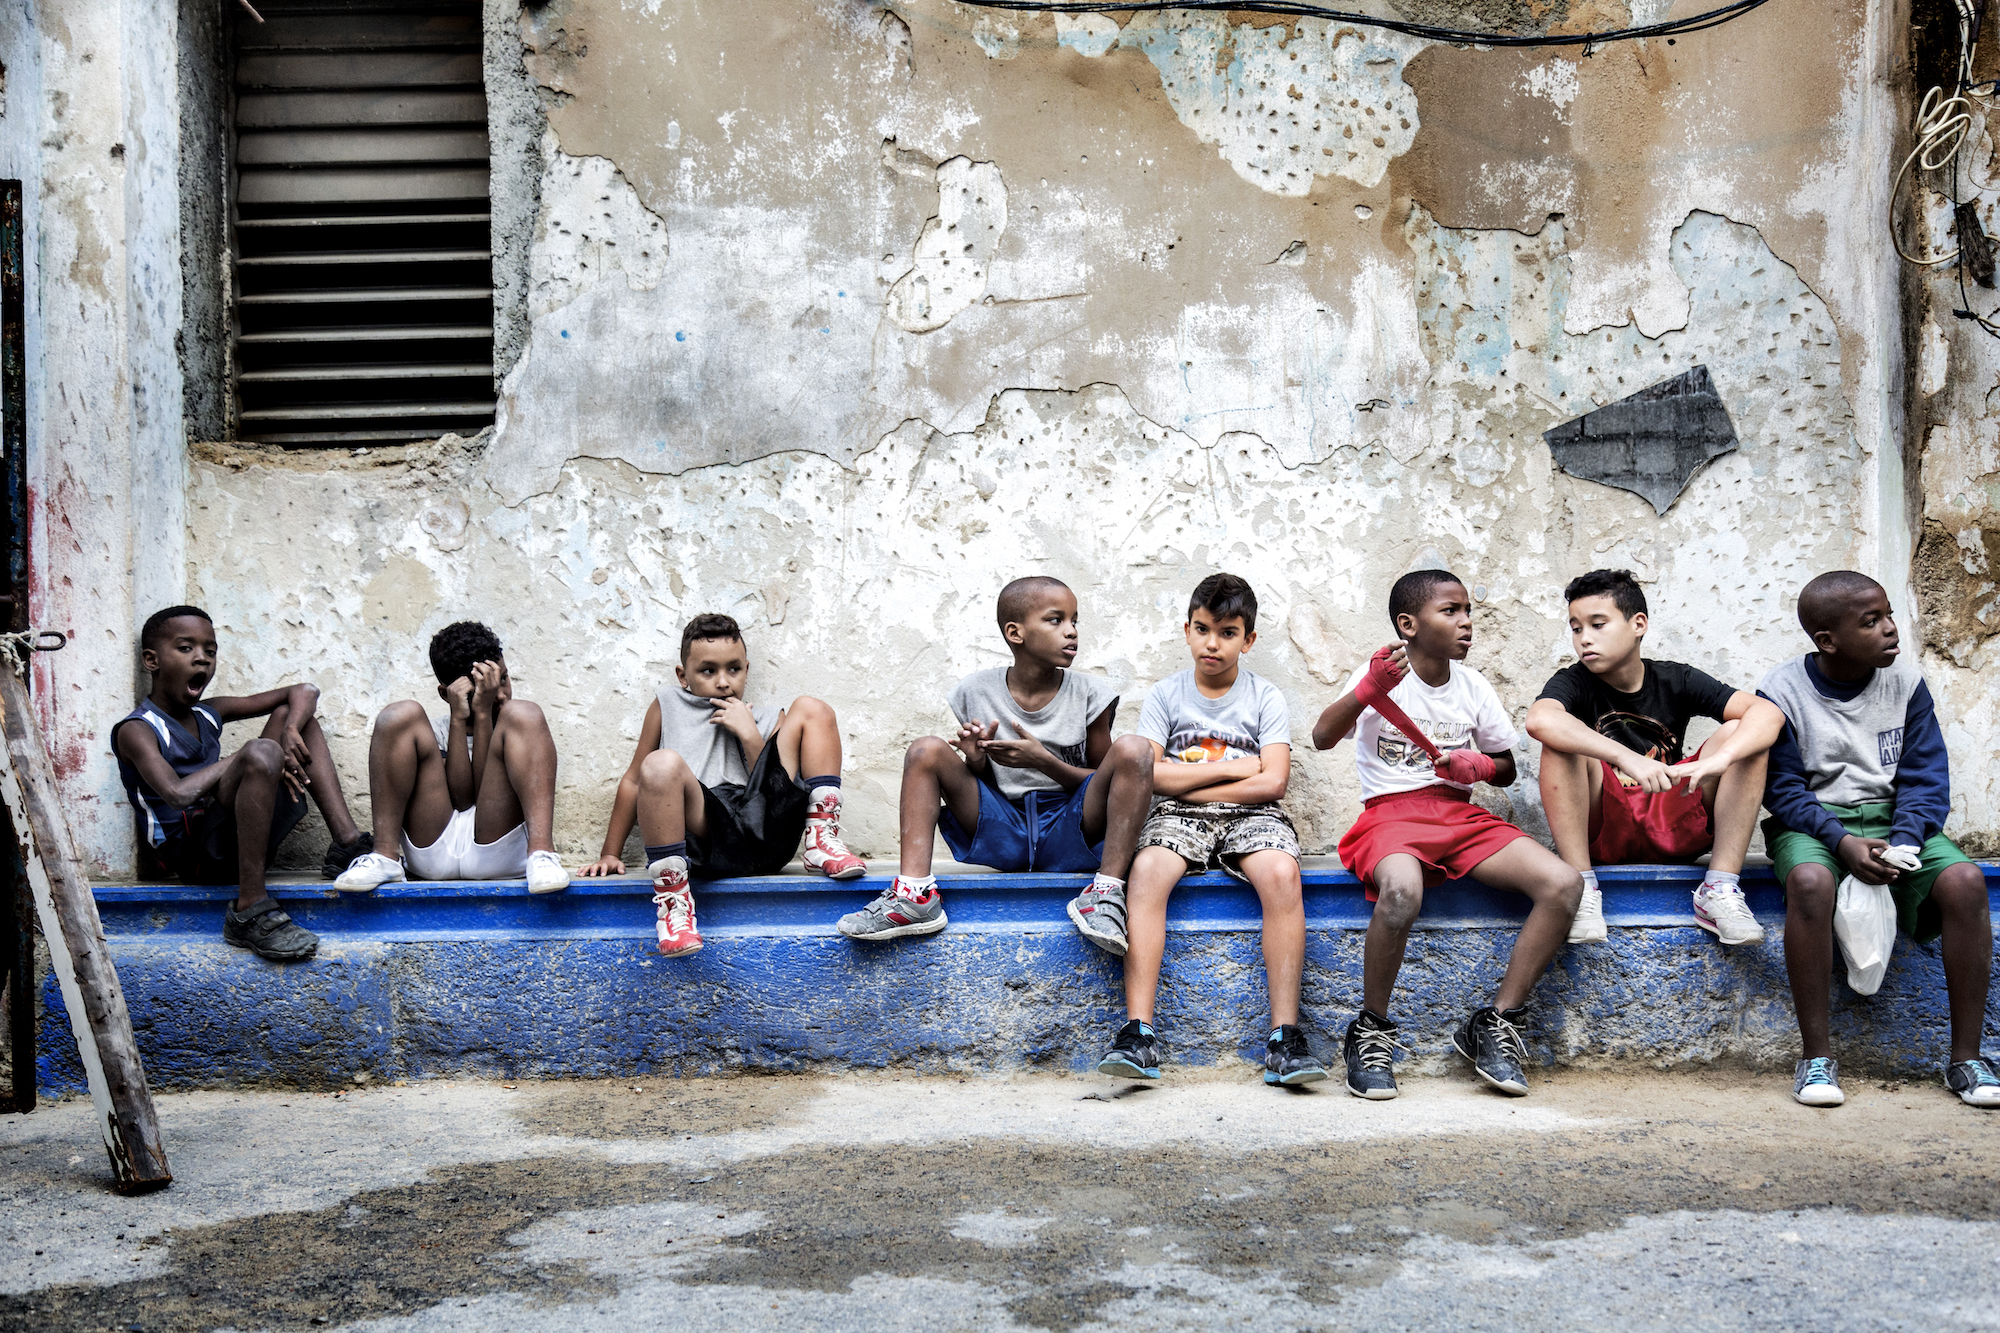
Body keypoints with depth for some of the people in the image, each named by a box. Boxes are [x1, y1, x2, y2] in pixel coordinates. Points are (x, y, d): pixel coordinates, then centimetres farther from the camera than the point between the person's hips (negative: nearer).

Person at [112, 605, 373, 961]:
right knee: (262, 754, -31)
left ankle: (347, 842, -1)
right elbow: (178, 794, -26)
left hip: (242, 841, 8)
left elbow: (304, 691, 14)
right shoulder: (135, 730, -7)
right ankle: (249, 913, -30)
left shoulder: (210, 714, 14)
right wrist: (239, 760, -15)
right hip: (194, 855, -8)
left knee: (287, 713, 12)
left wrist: (290, 732, -7)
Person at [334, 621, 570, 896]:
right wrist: (458, 719, -1)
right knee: (401, 715, -6)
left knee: (522, 714, -13)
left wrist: (483, 715, -1)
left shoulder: (517, 726, 19)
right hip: (433, 850, 1)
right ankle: (384, 857, -18)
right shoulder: (433, 733, 19)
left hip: (499, 852, -1)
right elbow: (460, 797, 1)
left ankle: (540, 853, -34)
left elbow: (487, 791, 2)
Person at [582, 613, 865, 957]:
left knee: (810, 708, 1)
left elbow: (774, 789, 10)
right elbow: (634, 779, 21)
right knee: (661, 764, -33)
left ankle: (822, 840, -9)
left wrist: (750, 736, -1)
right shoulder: (668, 704, 20)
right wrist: (610, 854, 16)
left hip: (764, 836, 2)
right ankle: (671, 894, -28)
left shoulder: (768, 719, 24)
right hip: (707, 844, -2)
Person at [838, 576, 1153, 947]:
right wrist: (976, 762, -16)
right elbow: (982, 784, 10)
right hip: (1001, 831, 1)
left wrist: (1043, 761, -15)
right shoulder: (976, 693, 3)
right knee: (926, 750, -16)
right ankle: (915, 892, -27)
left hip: (1070, 834, -1)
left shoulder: (1090, 693, 0)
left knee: (1133, 750, -24)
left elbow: (1103, 782, 3)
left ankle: (1106, 891, -27)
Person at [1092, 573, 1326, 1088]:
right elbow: (1150, 774, -3)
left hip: (1250, 815, 0)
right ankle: (1138, 1032, -36)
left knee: (1281, 873, -34)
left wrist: (1188, 783, -6)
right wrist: (1232, 767, -4)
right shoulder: (1165, 694, 9)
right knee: (1146, 870, -33)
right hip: (1178, 816, 0)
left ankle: (1285, 1034, -31)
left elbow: (1272, 782, -6)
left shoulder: (1265, 698, 6)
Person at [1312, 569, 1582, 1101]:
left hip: (1461, 814, 5)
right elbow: (1323, 738, -16)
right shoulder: (1383, 673, -1)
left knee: (1564, 884, -18)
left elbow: (1506, 770, 23)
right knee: (1402, 890, -41)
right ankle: (1371, 1032, -16)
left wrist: (1478, 766, -1)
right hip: (1391, 813, -5)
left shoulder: (1473, 687, 13)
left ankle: (1496, 1024, -5)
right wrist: (1367, 690, -32)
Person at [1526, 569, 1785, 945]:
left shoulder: (1675, 681, 3)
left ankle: (1719, 889, -17)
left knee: (1739, 733, -13)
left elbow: (1768, 712, -11)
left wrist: (1719, 759, -33)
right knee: (1561, 741, -24)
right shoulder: (1575, 682, -3)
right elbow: (1539, 719, -31)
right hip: (1600, 836, -2)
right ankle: (1581, 889, -25)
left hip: (1673, 832, 2)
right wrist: (1628, 759, -42)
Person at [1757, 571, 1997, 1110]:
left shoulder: (1907, 684, 2)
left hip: (1892, 819, 3)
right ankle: (1816, 1056, -27)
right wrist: (1841, 841, -23)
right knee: (1810, 881, -38)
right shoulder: (1781, 691, -6)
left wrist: (1901, 842, -17)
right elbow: (1781, 788, -7)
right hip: (1811, 822, -3)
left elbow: (1925, 779, 2)